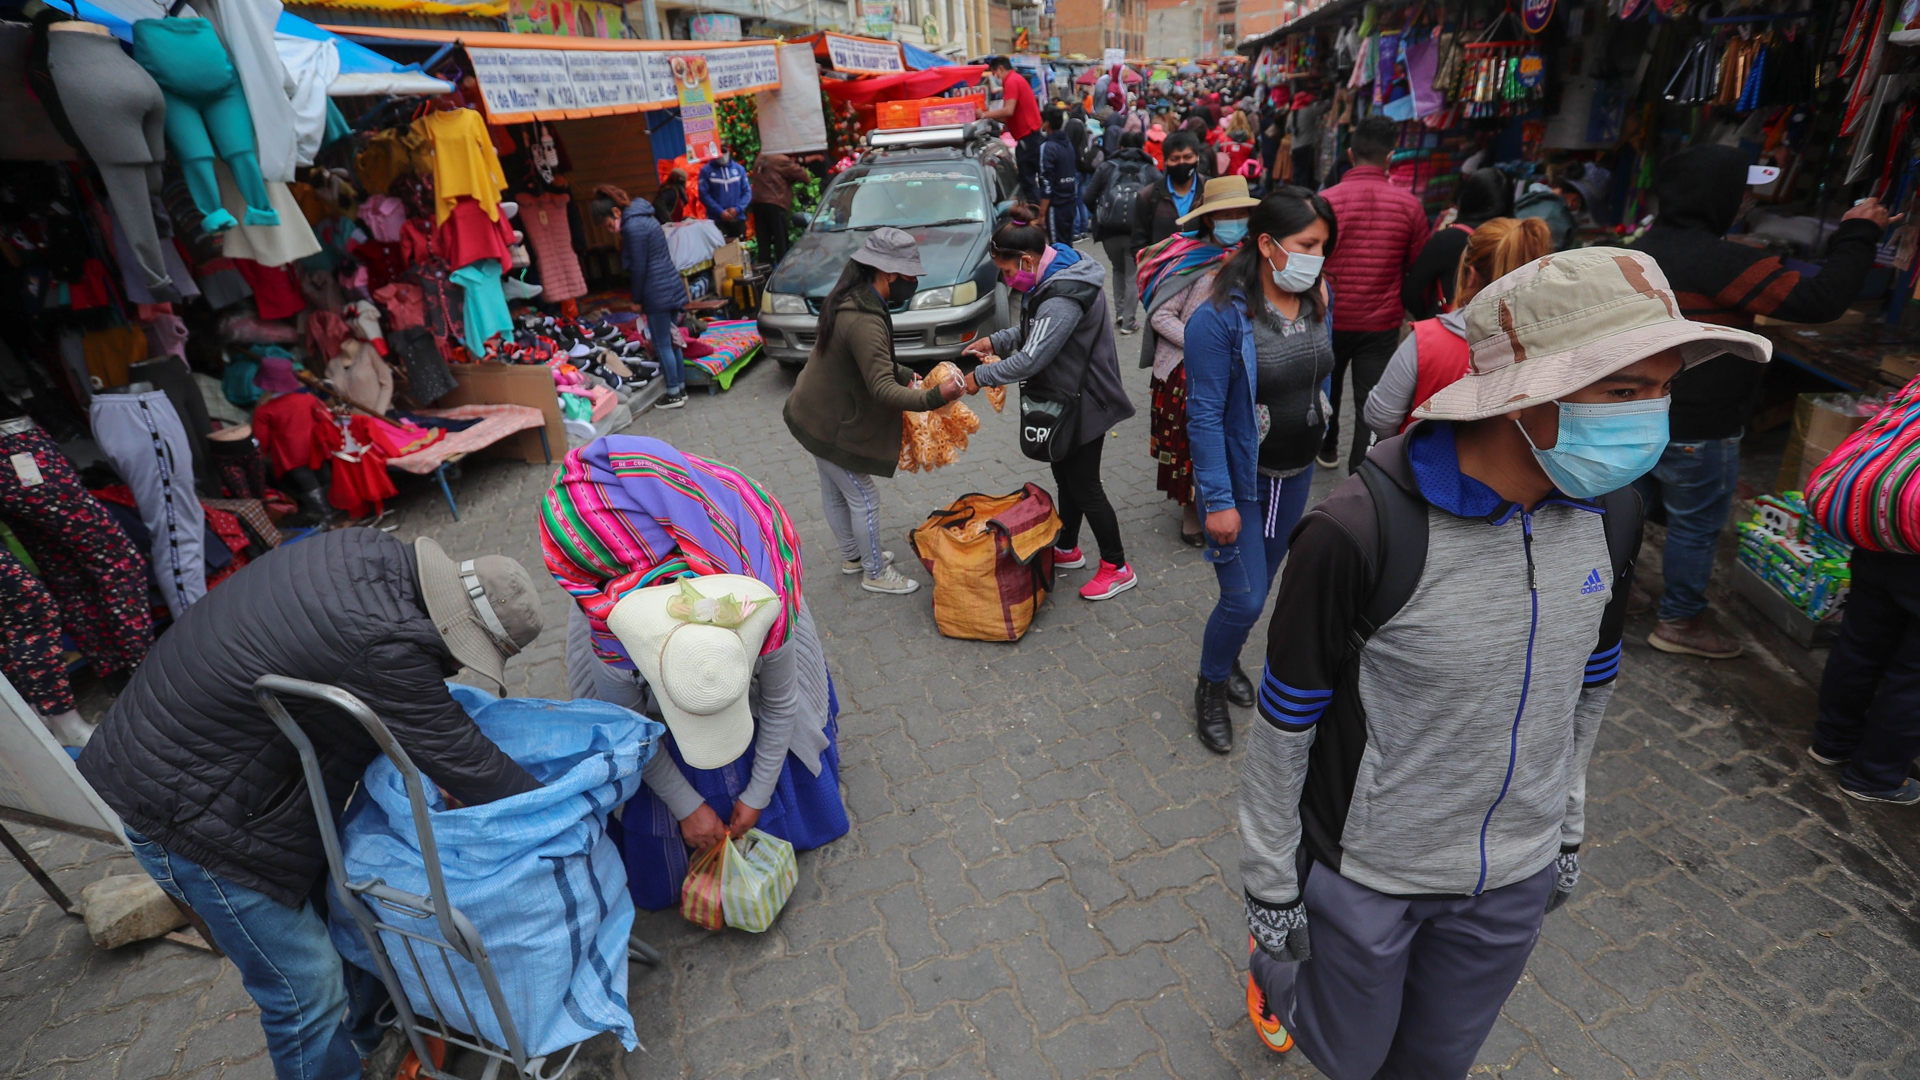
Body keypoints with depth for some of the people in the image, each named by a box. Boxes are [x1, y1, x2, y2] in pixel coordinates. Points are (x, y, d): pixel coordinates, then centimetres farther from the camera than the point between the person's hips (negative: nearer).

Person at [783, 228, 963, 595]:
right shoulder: (865, 321, -31)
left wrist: (906, 375, 2)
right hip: (829, 426, -10)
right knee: (863, 498, 5)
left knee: (835, 493, 23)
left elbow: (873, 361, 14)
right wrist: (933, 397, -41)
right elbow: (883, 391, -35)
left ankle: (852, 555, 42)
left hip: (814, 412, 10)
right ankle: (875, 574, 22)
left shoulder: (851, 300, 1)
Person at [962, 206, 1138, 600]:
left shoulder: (1063, 298, -29)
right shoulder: (1054, 276, 4)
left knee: (1084, 486, 1)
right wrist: (996, 341, 6)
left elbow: (1031, 359, -29)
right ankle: (1067, 549, 38)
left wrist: (980, 377, -19)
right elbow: (1035, 330, 18)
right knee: (1065, 477, 21)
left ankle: (1116, 567, 16)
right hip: (1067, 398, 10)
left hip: (1082, 403, -10)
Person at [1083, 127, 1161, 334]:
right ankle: (1128, 321, 8)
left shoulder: (1106, 167, 6)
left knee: (1118, 270, 24)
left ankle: (1119, 312, 23)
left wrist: (1101, 213, 19)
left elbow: (1089, 198, 2)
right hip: (1138, 232, -1)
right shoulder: (1151, 171, 6)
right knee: (1133, 275, 10)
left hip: (1109, 230, 1)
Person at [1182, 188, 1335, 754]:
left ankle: (1229, 659, 45)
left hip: (1298, 472, 7)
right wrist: (1218, 500, -21)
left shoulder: (1317, 298, -1)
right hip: (1241, 478, -6)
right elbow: (1205, 415, -21)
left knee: (1264, 577, 20)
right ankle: (1211, 687, 23)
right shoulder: (1219, 318, -22)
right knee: (1245, 599, -4)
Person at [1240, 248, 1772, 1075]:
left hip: (1518, 877, 5)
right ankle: (1274, 971, 53)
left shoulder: (1609, 512, -10)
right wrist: (1271, 885, -8)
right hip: (1365, 874, -4)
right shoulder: (1358, 534, -31)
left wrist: (1566, 826, 17)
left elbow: (1586, 684, 8)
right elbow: (1284, 730, -19)